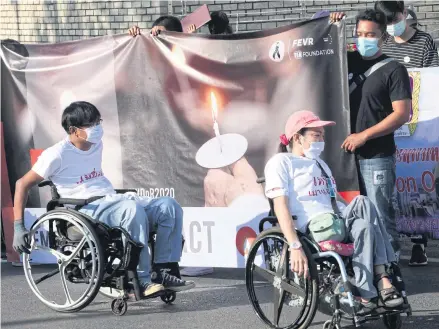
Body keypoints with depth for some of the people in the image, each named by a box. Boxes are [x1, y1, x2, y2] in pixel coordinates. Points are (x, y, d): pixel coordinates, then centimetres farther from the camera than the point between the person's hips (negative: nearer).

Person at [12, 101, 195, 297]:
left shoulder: (97, 145, 16)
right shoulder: (58, 154, -5)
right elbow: (23, 184, -4)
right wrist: (18, 227, -9)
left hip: (114, 200, 8)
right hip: (87, 209, -8)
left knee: (169, 206, -12)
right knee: (132, 209, -37)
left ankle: (165, 273, -15)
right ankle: (141, 281, -35)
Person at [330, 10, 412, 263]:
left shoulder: (394, 70, -2)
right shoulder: (350, 62, 12)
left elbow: (402, 114, -10)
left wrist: (364, 135, -13)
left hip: (377, 158, -5)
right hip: (349, 154, 5)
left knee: (381, 216, -7)